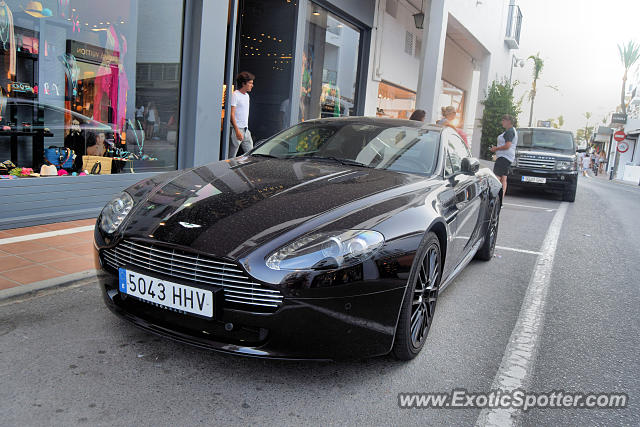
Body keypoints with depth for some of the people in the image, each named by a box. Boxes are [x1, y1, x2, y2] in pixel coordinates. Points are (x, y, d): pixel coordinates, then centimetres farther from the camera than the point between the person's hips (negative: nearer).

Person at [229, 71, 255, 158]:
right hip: (237, 129, -8)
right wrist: (237, 131, -23)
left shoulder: (247, 95, 15)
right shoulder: (235, 95, -11)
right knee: (232, 156, -3)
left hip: (246, 130, 8)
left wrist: (246, 128, 17)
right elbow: (232, 114, -16)